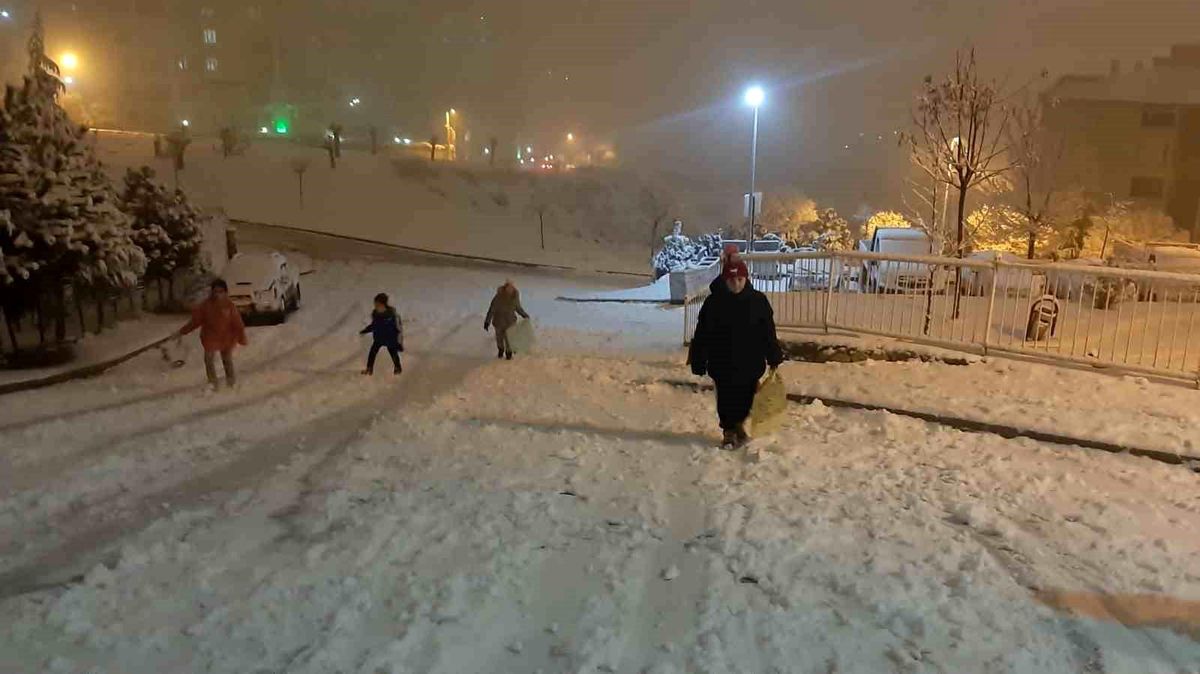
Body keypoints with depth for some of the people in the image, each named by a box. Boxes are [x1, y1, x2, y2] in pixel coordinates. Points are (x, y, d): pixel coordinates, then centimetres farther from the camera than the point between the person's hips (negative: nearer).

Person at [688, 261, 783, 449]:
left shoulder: (758, 300, -4)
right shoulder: (714, 302, -6)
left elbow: (769, 332, 3)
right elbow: (702, 334, -4)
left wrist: (774, 358, 5)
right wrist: (698, 362, -4)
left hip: (750, 363, 1)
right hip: (722, 364, 0)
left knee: (745, 399, 9)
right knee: (726, 400, 9)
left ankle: (739, 425, 35)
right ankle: (729, 431, 28)